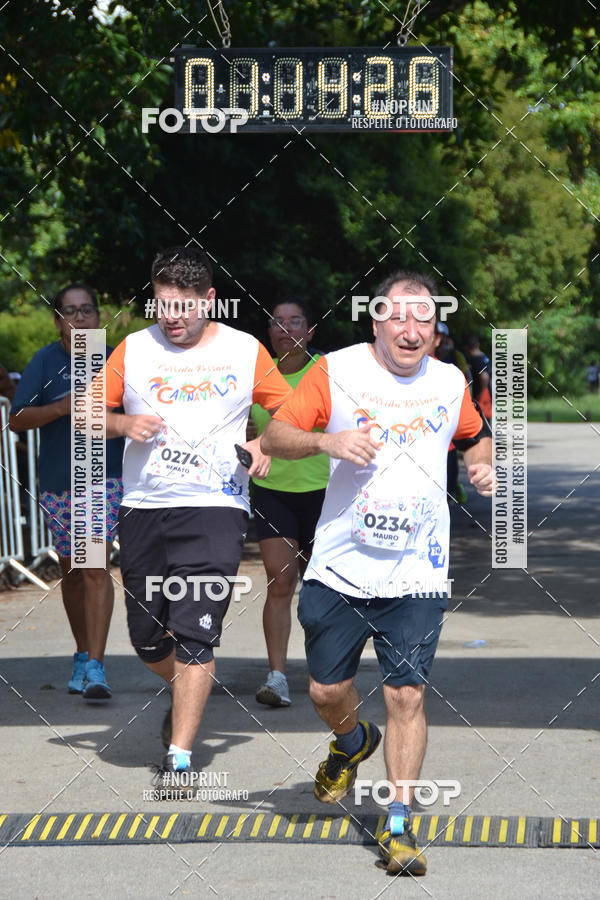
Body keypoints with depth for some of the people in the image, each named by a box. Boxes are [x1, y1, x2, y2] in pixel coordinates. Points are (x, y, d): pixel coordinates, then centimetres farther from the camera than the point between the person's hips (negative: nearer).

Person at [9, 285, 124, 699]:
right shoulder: (45, 361, -1)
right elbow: (17, 420, -8)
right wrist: (63, 407, -21)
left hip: (104, 478, -2)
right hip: (57, 482, 2)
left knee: (96, 567, -14)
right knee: (72, 571, 13)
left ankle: (96, 666, -17)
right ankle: (83, 653, 29)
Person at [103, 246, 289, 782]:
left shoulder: (245, 351, 4)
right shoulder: (134, 349, 8)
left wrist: (267, 445, -8)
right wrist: (124, 424, -8)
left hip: (216, 508, -3)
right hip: (143, 509, 3)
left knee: (195, 634, -13)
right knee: (147, 637, 10)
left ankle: (179, 759, -11)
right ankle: (186, 695, 41)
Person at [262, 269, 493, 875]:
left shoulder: (450, 382, 5)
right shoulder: (336, 370, -3)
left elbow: (475, 437, 25)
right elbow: (274, 436, -3)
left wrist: (482, 464, 3)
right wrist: (325, 440, -22)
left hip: (417, 575, 0)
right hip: (340, 568, 0)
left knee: (407, 695, -7)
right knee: (326, 690, 9)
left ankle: (398, 826, 2)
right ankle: (353, 742, 44)